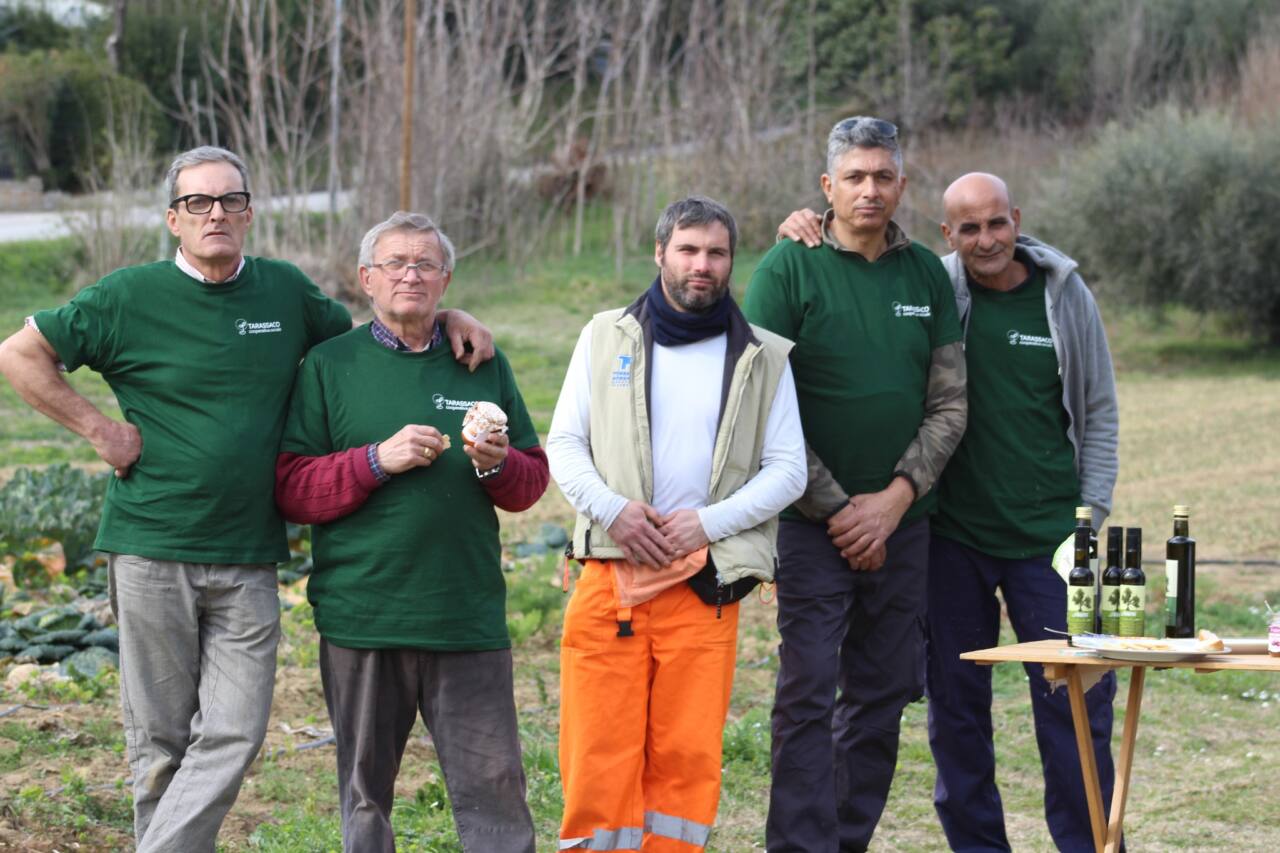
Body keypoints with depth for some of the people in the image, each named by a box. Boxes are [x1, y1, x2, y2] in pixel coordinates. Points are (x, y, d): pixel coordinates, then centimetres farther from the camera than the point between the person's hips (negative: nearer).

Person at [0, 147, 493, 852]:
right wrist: (97, 427, -2)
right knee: (160, 742, 4)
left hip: (248, 562, 2)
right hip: (151, 554, -2)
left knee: (233, 737, -6)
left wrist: (443, 319, 8)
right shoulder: (130, 296, -1)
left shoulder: (285, 291, 8)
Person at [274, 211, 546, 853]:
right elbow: (289, 489, -3)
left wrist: (498, 466, -8)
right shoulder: (328, 366, 5)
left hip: (469, 617, 1)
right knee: (365, 795, 9)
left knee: (494, 789, -2)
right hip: (360, 620, -1)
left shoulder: (484, 365, 11)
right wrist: (377, 460, -15)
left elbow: (532, 480, 13)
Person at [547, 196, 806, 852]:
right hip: (609, 575, 0)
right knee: (598, 754, -4)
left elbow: (787, 469, 5)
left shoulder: (763, 358, 9)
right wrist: (611, 508, -10)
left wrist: (709, 522, -9)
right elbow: (564, 444, 8)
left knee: (686, 756, -1)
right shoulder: (606, 337, 10)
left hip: (704, 582, 0)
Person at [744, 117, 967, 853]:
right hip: (815, 522, -4)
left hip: (902, 521, 4)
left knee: (882, 694, 8)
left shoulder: (927, 274, 8)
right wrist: (836, 506, -9)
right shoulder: (789, 267, -4)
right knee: (808, 695, -8)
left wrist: (894, 498, -7)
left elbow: (950, 404, 7)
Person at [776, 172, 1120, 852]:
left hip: (1047, 538, -1)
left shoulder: (1065, 295, 2)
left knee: (1074, 698, -1)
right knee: (955, 705, 7)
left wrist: (1091, 515, 2)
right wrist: (804, 237, -13)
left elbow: (1099, 412, 8)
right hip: (952, 537, 1)